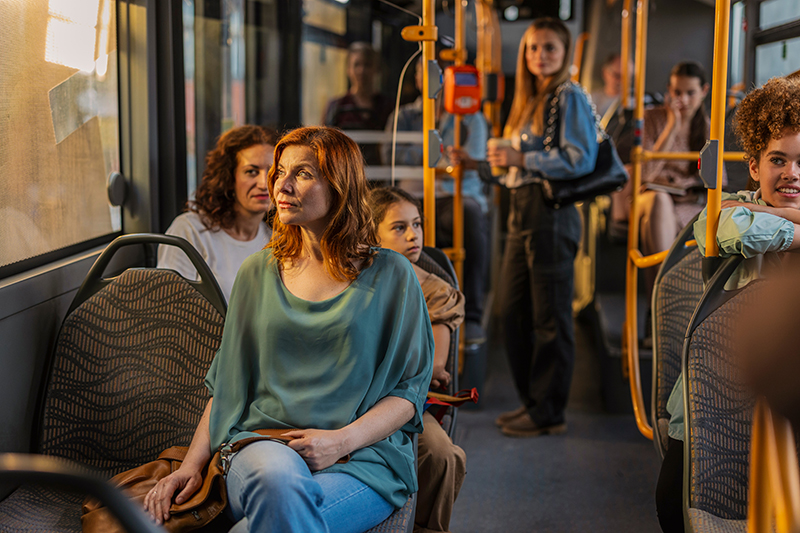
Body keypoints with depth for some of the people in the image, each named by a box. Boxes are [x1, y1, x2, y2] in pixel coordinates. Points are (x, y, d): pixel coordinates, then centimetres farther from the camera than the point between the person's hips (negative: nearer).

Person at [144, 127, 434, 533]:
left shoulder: (390, 276, 5)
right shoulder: (258, 272, 14)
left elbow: (409, 390, 3)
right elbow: (226, 385, 16)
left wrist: (341, 440, -13)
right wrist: (191, 465, 3)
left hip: (362, 456, -2)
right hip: (261, 443, 2)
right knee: (278, 477, -36)